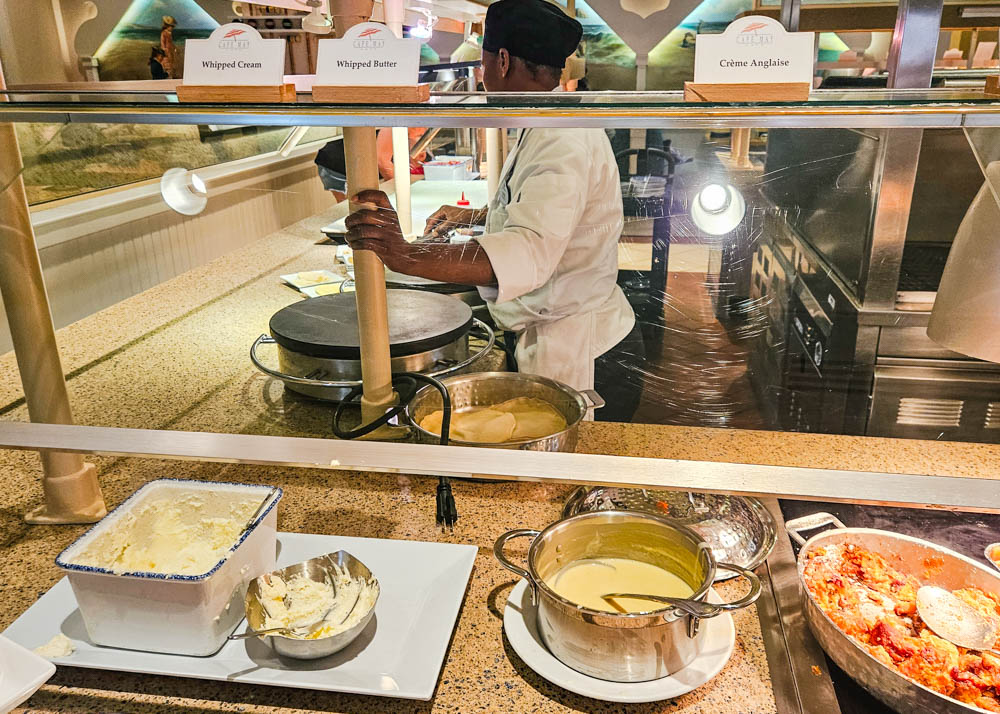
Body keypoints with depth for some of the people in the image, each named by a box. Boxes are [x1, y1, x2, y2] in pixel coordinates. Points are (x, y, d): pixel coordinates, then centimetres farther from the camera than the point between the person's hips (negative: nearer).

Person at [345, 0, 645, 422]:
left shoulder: (565, 139, -24)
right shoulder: (543, 130, 12)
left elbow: (530, 253, -42)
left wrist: (403, 256, -52)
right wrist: (473, 217, 33)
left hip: (583, 360, -10)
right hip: (551, 345, 10)